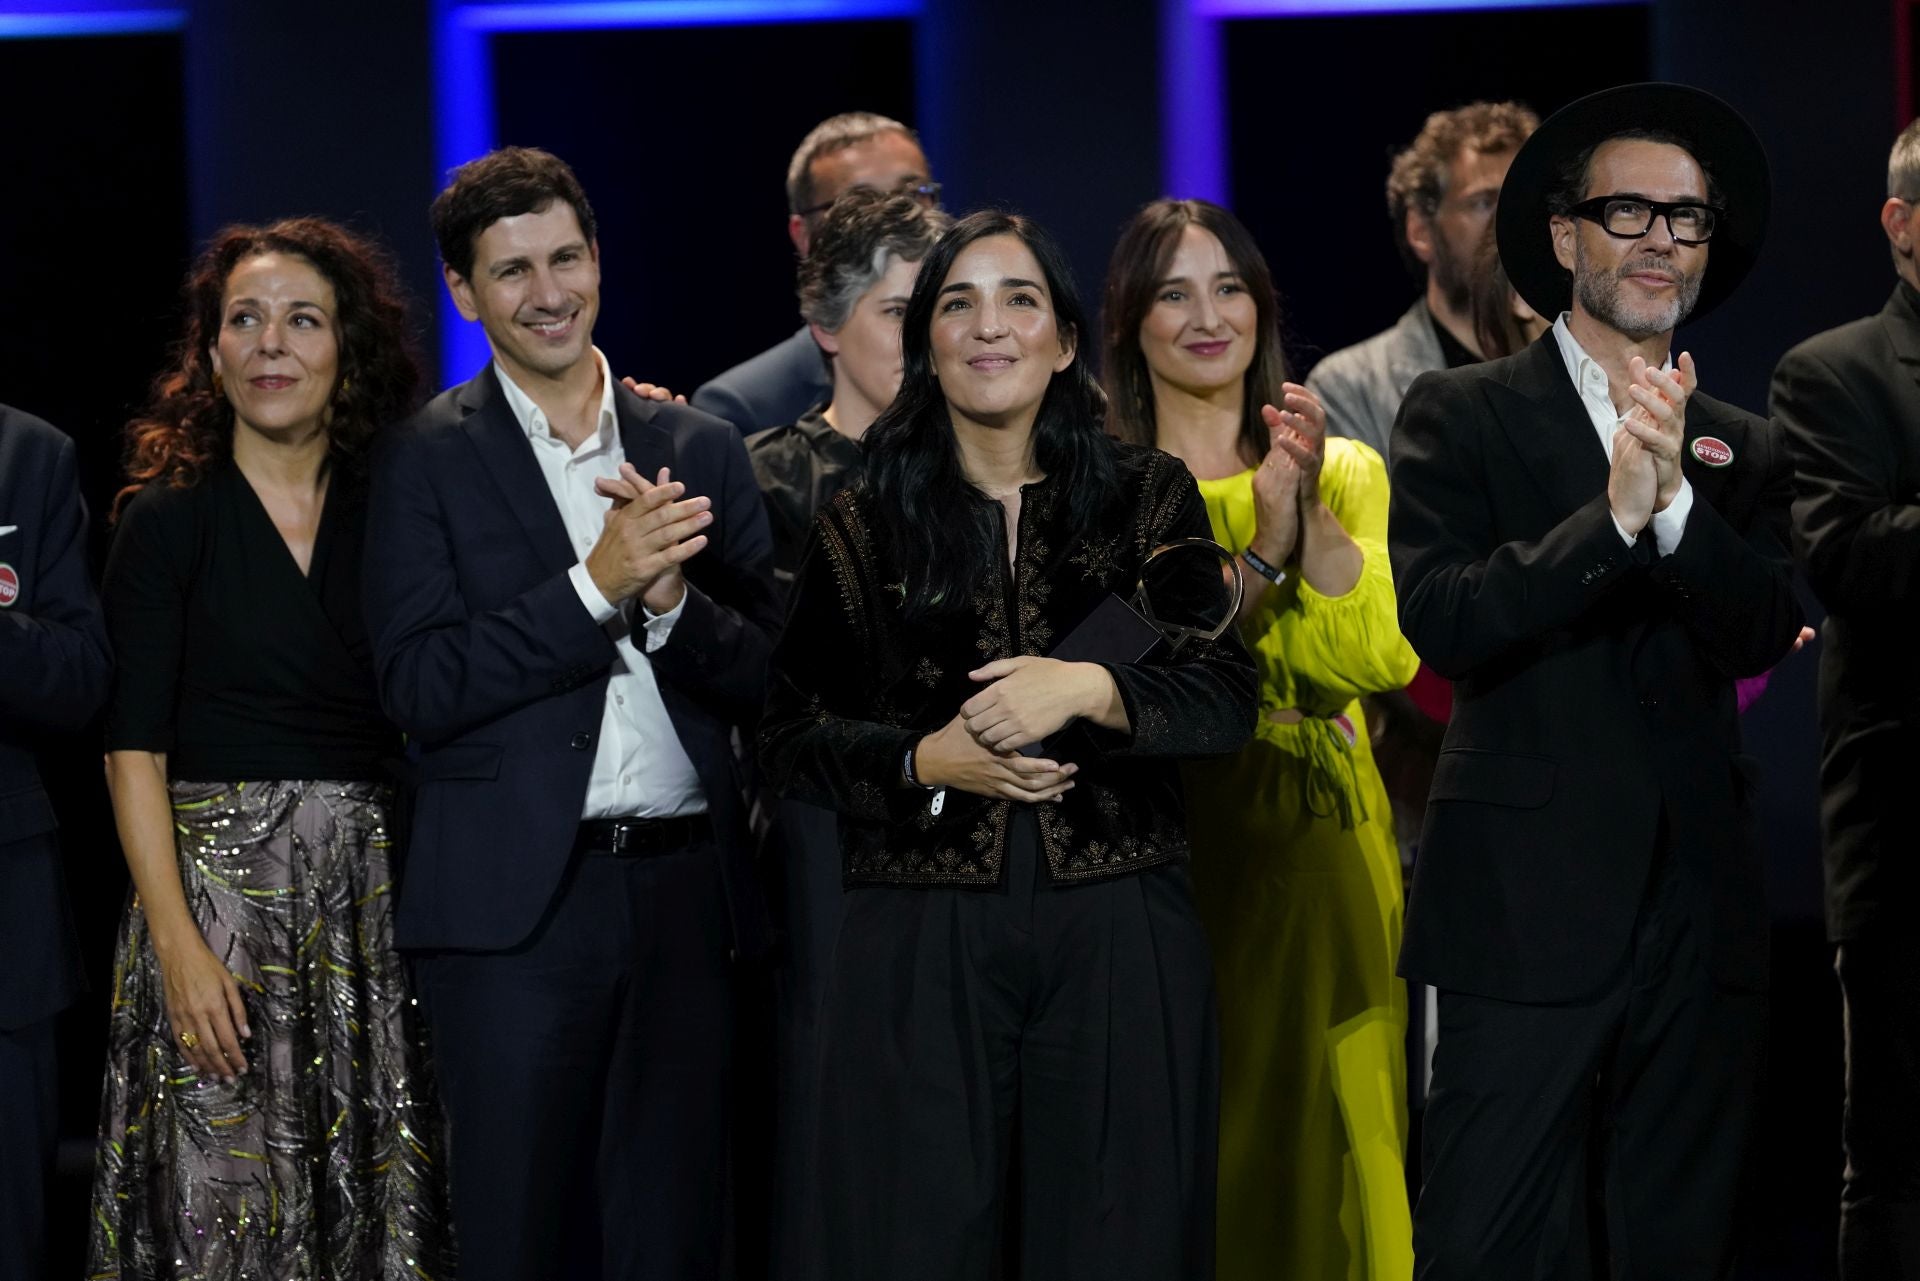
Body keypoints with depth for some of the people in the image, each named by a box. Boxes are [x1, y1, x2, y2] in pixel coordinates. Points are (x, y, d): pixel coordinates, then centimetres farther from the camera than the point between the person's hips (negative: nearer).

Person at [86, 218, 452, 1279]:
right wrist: (177, 943, -15)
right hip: (216, 875, -3)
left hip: (372, 888, 3)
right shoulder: (168, 515, -1)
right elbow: (134, 749, -5)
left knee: (379, 1194, 3)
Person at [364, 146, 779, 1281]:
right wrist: (596, 583, -15)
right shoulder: (428, 458, 1)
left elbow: (768, 678, 8)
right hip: (518, 906, -3)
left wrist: (671, 598, -11)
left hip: (686, 896, 3)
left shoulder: (701, 449, 11)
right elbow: (421, 687, -9)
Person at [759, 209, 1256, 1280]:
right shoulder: (865, 526, 7)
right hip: (922, 948, 0)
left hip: (1121, 938, 0)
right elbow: (791, 737, 8)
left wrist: (1087, 691, -17)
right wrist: (923, 761, -10)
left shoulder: (1151, 498, 7)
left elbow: (1226, 699, 0)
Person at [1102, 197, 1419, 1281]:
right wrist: (1266, 540, -18)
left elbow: (1378, 663, -7)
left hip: (1317, 855, 2)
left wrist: (1311, 507, -16)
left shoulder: (1346, 471, 9)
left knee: (1320, 1131, 3)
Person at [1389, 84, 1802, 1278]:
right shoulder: (1463, 415, 2)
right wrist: (1613, 516, -22)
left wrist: (1676, 495, -19)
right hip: (1530, 908, -4)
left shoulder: (1745, 451, 13)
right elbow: (1442, 618, -12)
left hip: (1702, 911, 4)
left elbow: (1761, 635, -3)